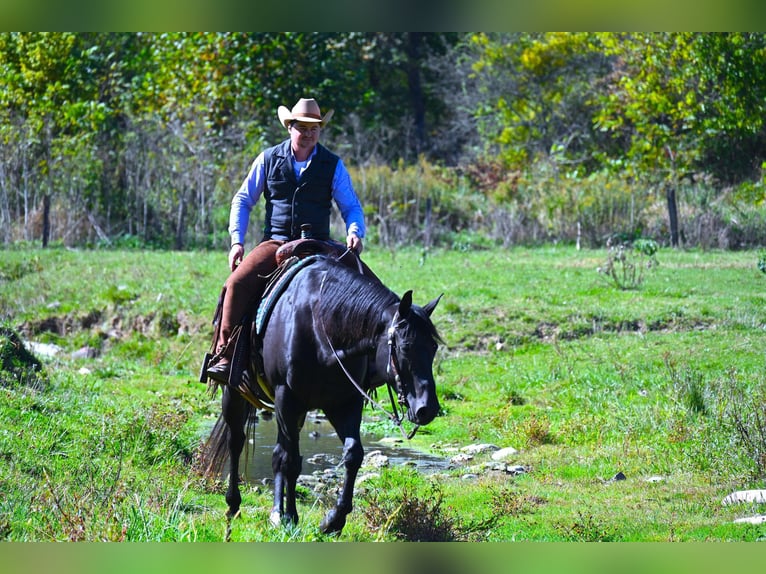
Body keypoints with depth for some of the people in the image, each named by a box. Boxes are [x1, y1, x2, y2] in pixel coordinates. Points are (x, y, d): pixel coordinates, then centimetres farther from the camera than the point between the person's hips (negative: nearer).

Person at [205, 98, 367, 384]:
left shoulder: (333, 165, 7)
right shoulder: (269, 159, 8)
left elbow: (351, 207, 9)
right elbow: (243, 200, 14)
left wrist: (354, 233, -14)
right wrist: (237, 241, 1)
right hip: (275, 242, 0)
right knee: (237, 284, -25)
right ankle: (223, 355, -19)